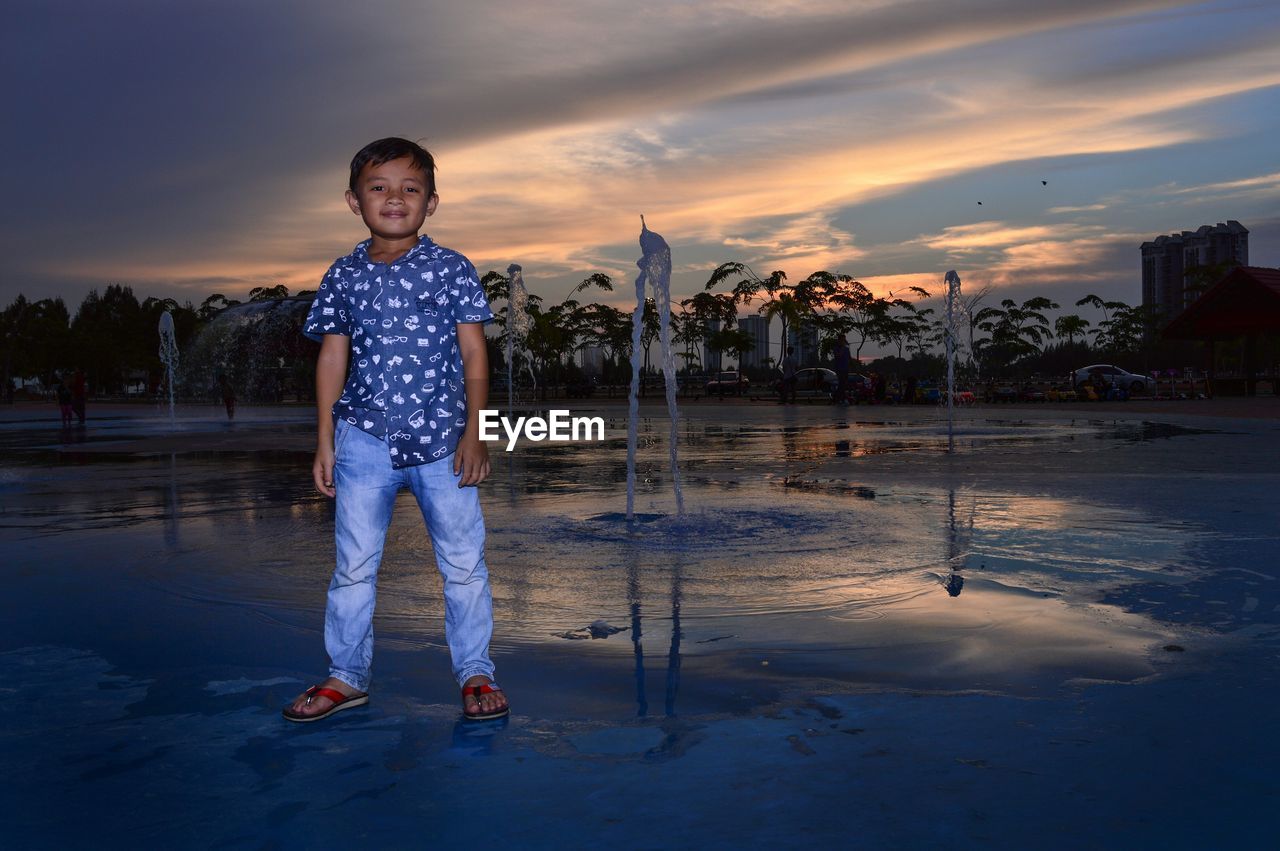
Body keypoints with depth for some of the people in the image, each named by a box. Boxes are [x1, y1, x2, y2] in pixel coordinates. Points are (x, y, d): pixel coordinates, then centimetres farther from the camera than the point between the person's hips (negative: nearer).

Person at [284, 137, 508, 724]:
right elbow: (332, 360, 9)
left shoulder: (452, 269, -1)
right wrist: (324, 442, 6)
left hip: (442, 438, -1)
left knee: (463, 562, 6)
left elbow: (473, 353, -1)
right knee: (353, 565, 10)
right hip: (365, 439, 2)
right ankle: (347, 677, 27)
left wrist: (473, 432, -7)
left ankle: (475, 673, 22)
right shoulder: (343, 277, 5)